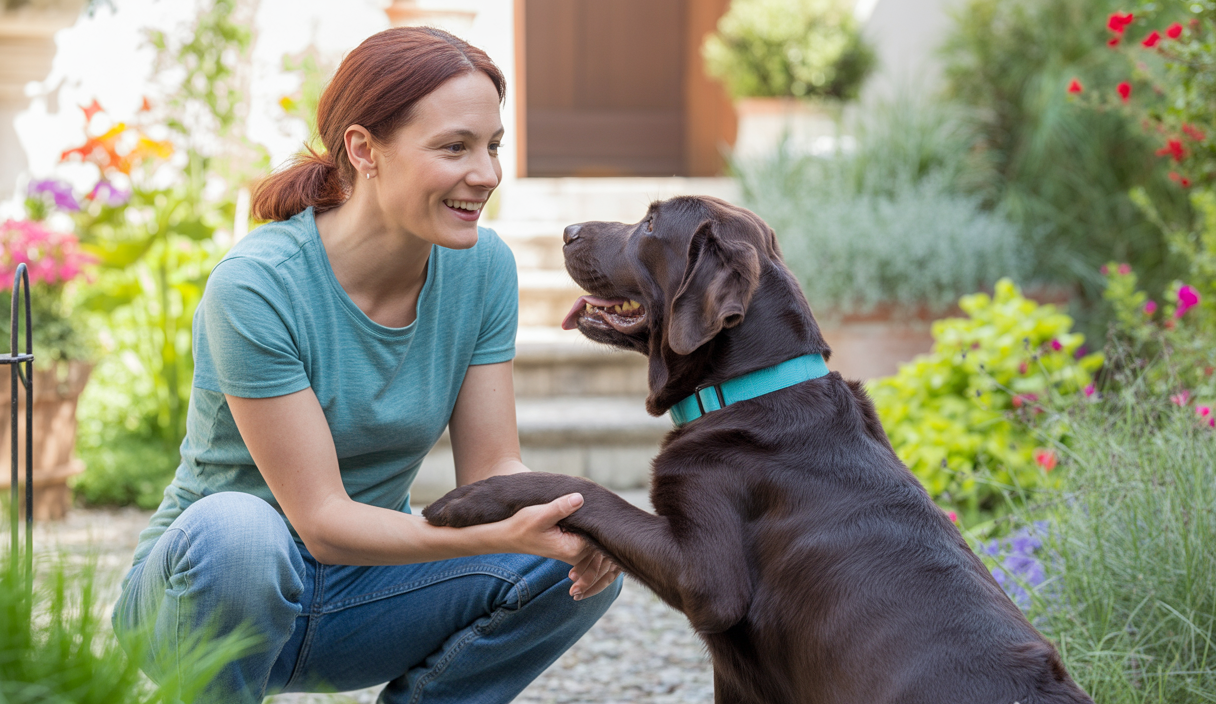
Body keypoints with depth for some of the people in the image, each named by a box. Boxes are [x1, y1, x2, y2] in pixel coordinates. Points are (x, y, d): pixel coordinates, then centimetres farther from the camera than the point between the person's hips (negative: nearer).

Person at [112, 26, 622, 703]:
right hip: (202, 591, -5)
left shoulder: (483, 267, -7)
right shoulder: (256, 286, -25)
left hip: (358, 596, 5)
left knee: (586, 566, -15)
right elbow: (321, 520, -26)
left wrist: (571, 522, -28)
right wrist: (503, 536, -38)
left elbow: (491, 468, -5)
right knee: (235, 528, -39)